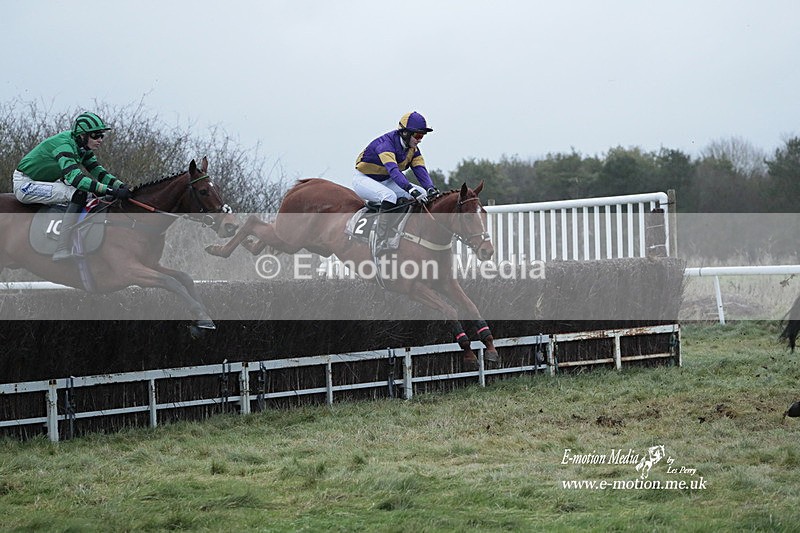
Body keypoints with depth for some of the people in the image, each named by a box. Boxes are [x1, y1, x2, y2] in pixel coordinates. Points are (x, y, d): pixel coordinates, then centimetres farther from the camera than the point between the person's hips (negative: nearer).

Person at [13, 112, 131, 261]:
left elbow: (98, 171, 1)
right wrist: (110, 190, -45)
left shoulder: (82, 148, 2)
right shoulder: (64, 145, -27)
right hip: (25, 184, -10)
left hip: (44, 181, 10)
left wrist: (120, 185, -18)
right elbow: (74, 177, -39)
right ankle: (63, 252, -31)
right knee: (78, 194, -26)